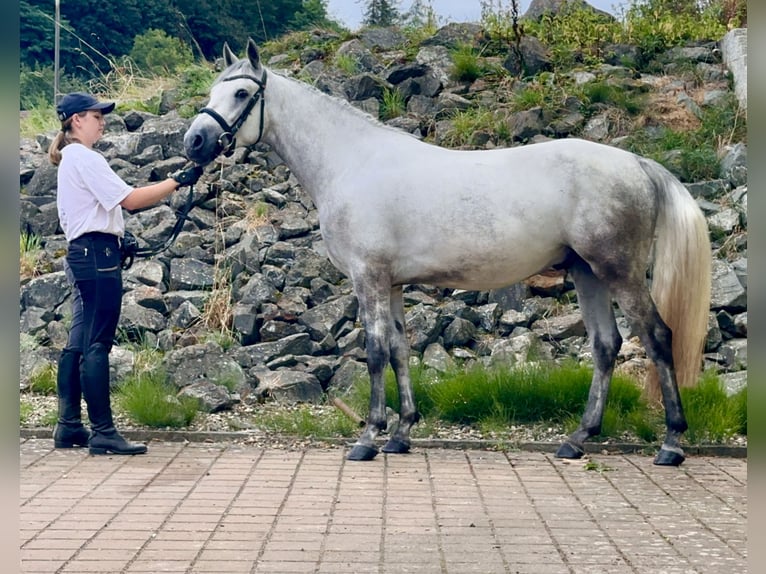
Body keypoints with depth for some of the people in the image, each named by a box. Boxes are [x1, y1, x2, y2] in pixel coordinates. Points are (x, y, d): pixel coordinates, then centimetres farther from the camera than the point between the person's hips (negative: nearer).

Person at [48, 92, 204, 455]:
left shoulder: (71, 159, 20)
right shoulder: (85, 158, -11)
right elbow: (129, 199, -18)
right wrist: (177, 181, -16)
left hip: (82, 254, 10)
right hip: (97, 254, -10)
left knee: (78, 343, 9)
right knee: (97, 345, -10)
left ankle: (68, 427, 12)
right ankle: (103, 432, -10)